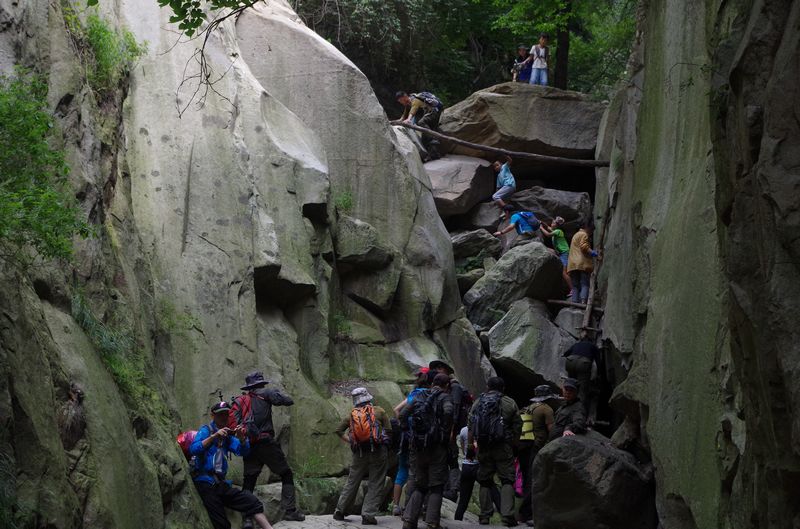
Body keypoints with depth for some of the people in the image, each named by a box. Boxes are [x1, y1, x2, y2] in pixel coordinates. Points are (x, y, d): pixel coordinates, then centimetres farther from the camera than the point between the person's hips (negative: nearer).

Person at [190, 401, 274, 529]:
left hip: (221, 484, 6)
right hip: (205, 483, -6)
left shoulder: (227, 436, 18)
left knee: (252, 502, -8)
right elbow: (193, 449, -18)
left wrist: (241, 438, -15)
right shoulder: (206, 430, 0)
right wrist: (214, 436, -25)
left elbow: (243, 451, 5)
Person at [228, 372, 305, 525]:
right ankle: (290, 511, 4)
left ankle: (246, 518, -5)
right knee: (286, 475, 10)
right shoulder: (265, 394, 1)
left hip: (249, 447, 4)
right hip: (266, 442, -4)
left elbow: (233, 424, 1)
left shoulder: (239, 401, 13)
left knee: (248, 482, 6)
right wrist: (279, 395, 19)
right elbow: (289, 401, 1)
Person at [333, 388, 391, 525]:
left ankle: (339, 511, 19)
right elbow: (389, 430, -4)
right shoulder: (379, 411, -1)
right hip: (378, 451, -3)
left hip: (359, 453, 3)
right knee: (375, 485, 3)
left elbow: (339, 431, 7)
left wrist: (350, 441, 14)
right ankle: (368, 515, -4)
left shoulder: (352, 415, 6)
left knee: (352, 483, 15)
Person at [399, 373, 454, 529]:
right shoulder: (444, 397, -1)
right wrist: (446, 432, -13)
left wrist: (409, 431, 17)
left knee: (419, 486, 14)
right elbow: (448, 411, -22)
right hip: (436, 446, -5)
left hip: (417, 446, 5)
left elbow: (403, 414, 13)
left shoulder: (419, 396, 14)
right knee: (436, 487, 2)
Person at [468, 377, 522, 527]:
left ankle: (485, 516, 12)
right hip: (504, 447, -3)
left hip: (483, 448, 3)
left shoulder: (477, 403, 7)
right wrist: (514, 443, 8)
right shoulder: (510, 403, 0)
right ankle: (507, 515, -13)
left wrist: (470, 445, 12)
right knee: (507, 480, -1)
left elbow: (471, 427, 7)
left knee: (485, 481, 12)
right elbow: (517, 426, -1)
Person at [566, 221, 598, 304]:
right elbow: (584, 246, -14)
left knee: (575, 286, 4)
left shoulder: (575, 235, 29)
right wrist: (592, 252, -6)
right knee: (584, 284, -10)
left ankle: (575, 302, -8)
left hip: (572, 265, 7)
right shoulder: (584, 235, 0)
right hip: (583, 264, -7)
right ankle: (583, 301, -26)